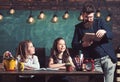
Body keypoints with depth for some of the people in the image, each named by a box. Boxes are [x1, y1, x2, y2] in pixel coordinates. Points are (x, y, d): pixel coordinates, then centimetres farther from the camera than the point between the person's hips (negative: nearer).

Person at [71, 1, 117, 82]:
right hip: (94, 61, 0)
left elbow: (111, 35, 1)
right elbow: (74, 45, 6)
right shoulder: (79, 27, 7)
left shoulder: (100, 21, 6)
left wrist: (105, 32, -21)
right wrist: (83, 45, -15)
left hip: (108, 58, 0)